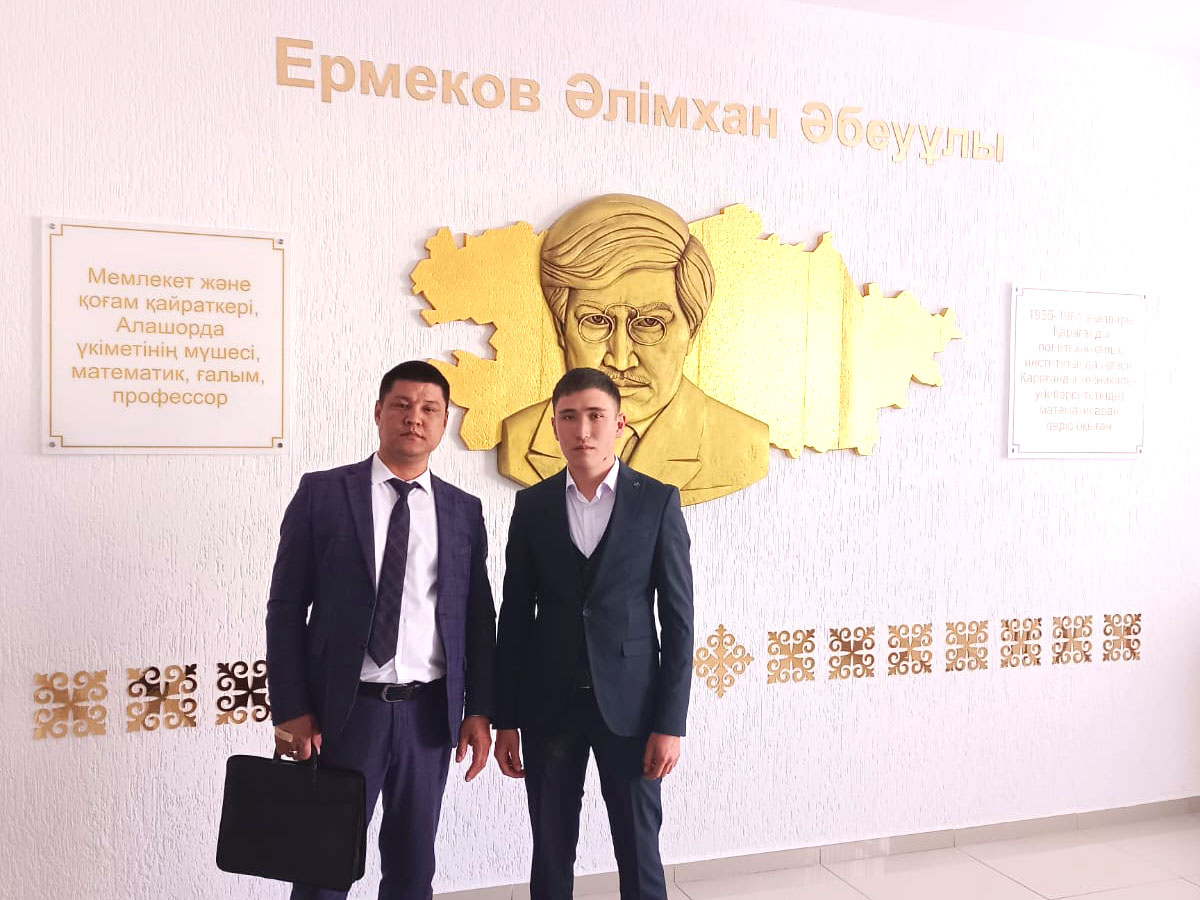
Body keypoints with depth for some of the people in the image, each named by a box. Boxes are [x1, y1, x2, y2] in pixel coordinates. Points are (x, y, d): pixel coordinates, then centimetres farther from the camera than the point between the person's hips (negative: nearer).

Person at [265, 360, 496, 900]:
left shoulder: (464, 511, 6)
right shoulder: (322, 493, -1)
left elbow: (479, 616, 7)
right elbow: (286, 608, -2)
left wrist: (479, 710, 2)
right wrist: (290, 710, -7)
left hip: (430, 714, 2)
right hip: (342, 711, -2)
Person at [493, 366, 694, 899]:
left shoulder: (657, 501, -3)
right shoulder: (532, 505, 3)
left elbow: (678, 618, -4)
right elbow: (515, 616, 5)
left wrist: (670, 722, -8)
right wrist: (505, 718, 3)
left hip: (629, 703, -2)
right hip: (548, 704, 2)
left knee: (639, 855, 7)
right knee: (550, 856, 11)